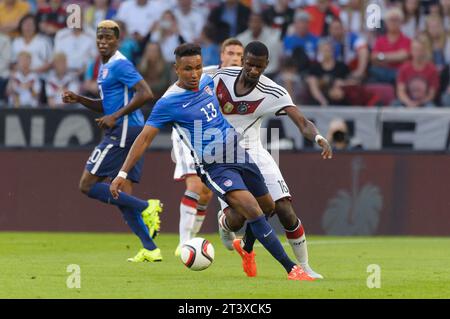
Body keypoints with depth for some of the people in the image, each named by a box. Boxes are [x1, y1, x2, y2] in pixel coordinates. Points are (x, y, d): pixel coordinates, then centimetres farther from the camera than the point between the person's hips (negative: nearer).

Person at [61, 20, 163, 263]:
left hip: (123, 132, -10)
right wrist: (78, 99, 15)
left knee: (87, 185, -9)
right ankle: (150, 250, 4)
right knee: (121, 197, 7)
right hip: (125, 134, 10)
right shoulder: (105, 67, 20)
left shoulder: (119, 65, -11)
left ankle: (146, 208, -12)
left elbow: (145, 94, -21)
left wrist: (115, 116, -20)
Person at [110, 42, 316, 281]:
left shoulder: (207, 81, 1)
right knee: (253, 211, -23)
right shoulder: (168, 102, -16)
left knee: (268, 207, 17)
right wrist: (123, 174, -16)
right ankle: (292, 269, -22)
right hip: (215, 168, -7)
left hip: (239, 153, 7)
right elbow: (144, 138, -13)